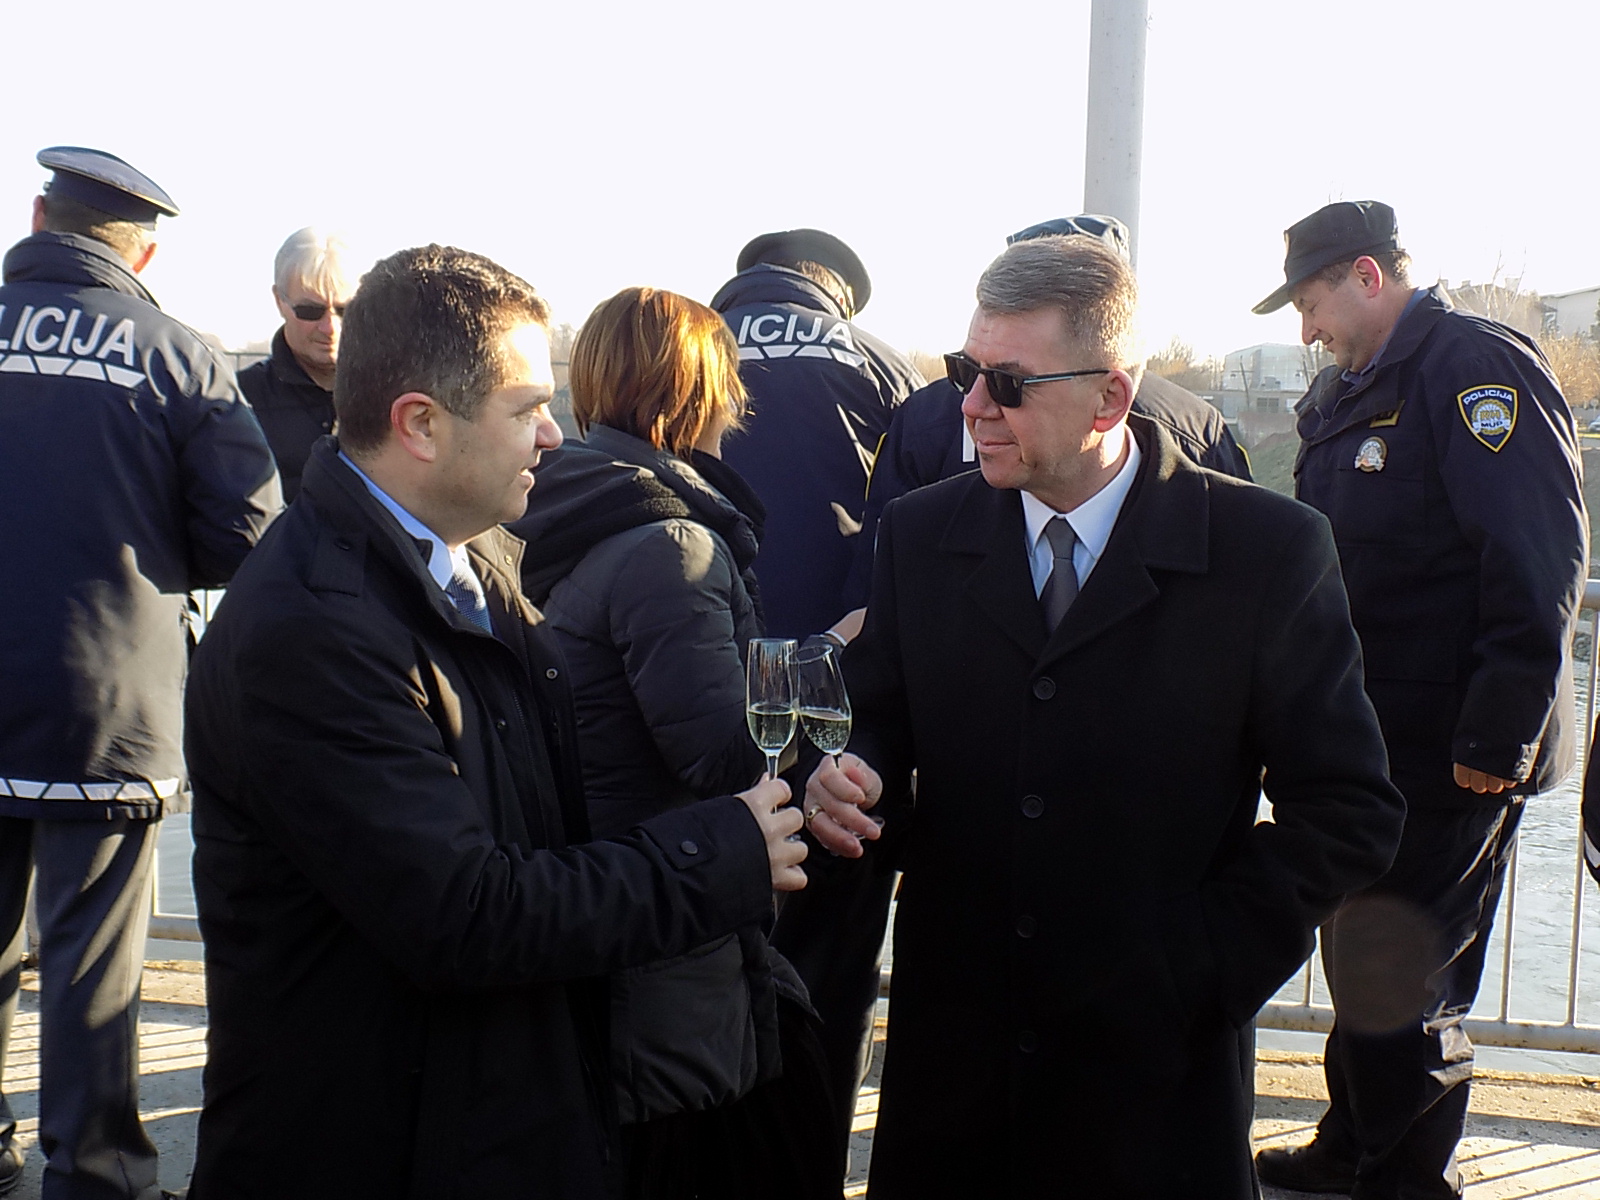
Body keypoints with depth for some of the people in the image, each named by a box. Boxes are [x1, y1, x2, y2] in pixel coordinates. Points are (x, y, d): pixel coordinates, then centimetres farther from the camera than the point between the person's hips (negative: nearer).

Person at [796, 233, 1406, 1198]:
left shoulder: (1272, 551, -8)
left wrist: (1209, 960, -11)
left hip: (1156, 1061, -2)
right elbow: (883, 730, 11)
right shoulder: (918, 536, 3)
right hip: (954, 1041, 3)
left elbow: (1349, 810, -5)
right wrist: (849, 788, -11)